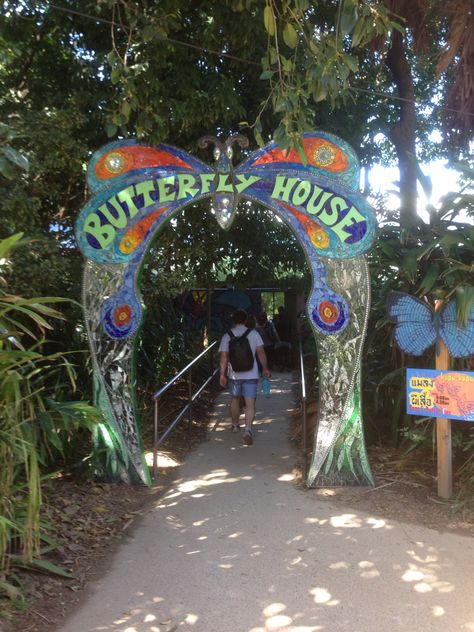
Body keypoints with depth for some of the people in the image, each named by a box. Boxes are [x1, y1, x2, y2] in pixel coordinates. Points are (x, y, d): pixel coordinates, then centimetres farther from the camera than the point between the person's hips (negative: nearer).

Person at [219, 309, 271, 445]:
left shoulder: (227, 336, -2)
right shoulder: (254, 333, -3)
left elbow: (224, 356, -6)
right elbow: (261, 352, -4)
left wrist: (222, 374, -3)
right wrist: (265, 368, 5)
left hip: (233, 374, 2)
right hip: (251, 374, -1)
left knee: (234, 399, 22)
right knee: (250, 403, -2)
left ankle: (235, 425, 36)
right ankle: (248, 429, -20)